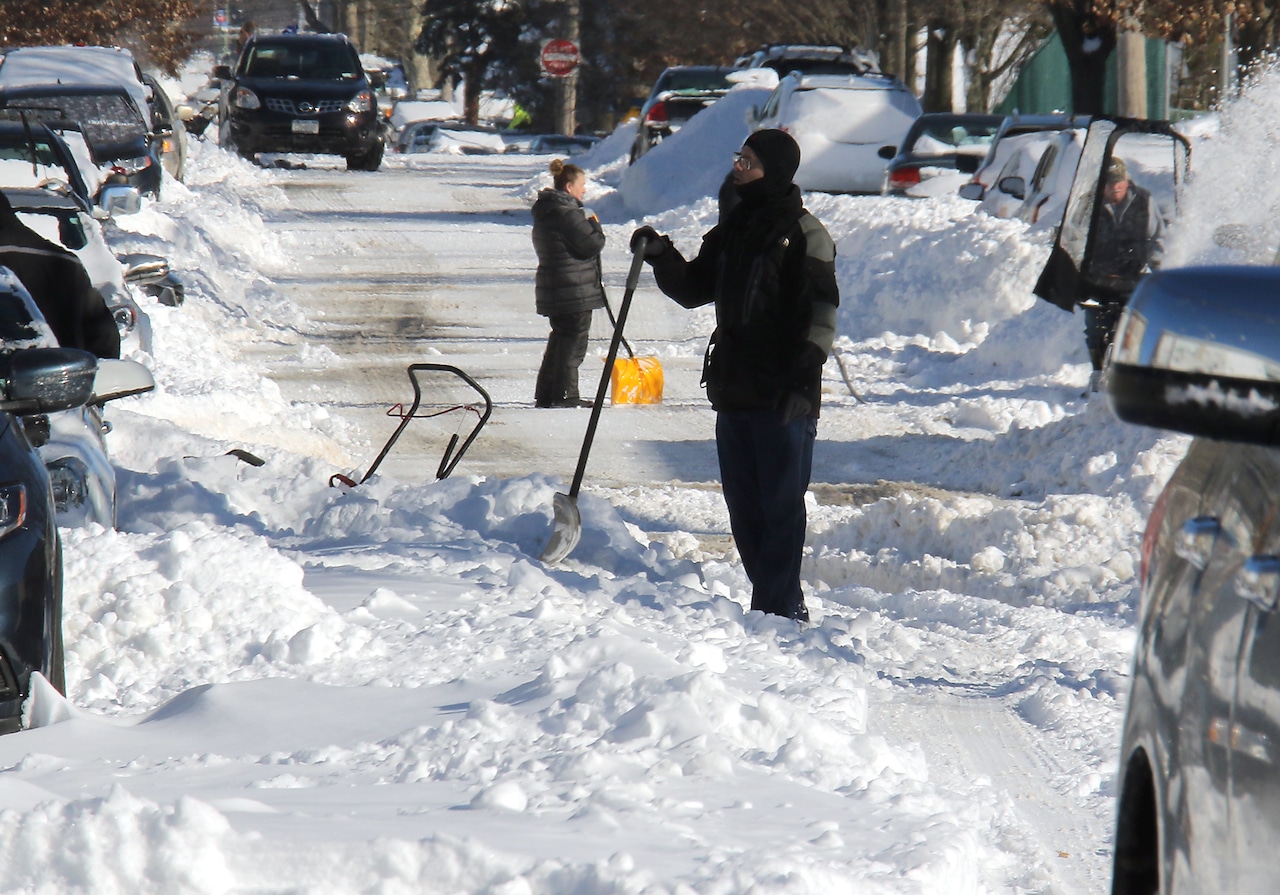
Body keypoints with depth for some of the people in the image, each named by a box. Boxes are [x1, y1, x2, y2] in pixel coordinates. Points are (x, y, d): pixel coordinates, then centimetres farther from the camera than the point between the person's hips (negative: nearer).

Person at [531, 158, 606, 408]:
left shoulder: (545, 212, 13)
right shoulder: (568, 214, -19)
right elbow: (591, 244, -20)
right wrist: (595, 225, -3)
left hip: (552, 290, 10)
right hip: (574, 291, -10)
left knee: (560, 338, 17)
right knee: (573, 341, -3)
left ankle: (545, 394, 19)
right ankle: (565, 395, -2)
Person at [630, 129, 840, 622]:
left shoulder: (803, 233, -6)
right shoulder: (733, 228, 17)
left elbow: (820, 313, -12)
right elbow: (694, 289, 23)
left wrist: (802, 377, -20)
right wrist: (660, 255, 5)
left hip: (783, 397, -8)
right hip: (733, 391, 8)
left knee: (779, 504, -6)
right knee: (743, 507, 10)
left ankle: (781, 606, -3)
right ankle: (768, 599, 18)